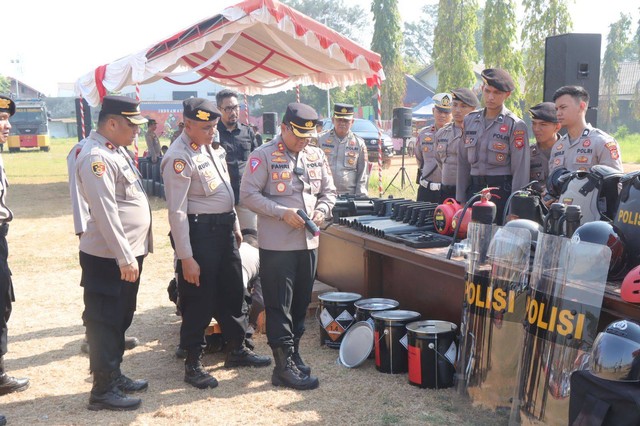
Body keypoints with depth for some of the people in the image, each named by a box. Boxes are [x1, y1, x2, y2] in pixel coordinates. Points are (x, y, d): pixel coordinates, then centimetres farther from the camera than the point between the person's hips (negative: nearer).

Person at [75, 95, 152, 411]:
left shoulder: (117, 149, 12)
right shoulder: (96, 157, -20)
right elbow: (105, 213, -25)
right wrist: (125, 258, -24)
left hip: (129, 252, 10)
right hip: (109, 258, -10)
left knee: (120, 320, 19)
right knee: (104, 323, 2)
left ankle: (114, 375, 33)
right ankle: (103, 390, 12)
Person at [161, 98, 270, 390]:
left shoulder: (208, 148, 10)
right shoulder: (179, 158, -18)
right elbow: (177, 212, -21)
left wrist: (235, 225, 20)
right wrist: (186, 258, -21)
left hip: (224, 229, 9)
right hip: (199, 233, -9)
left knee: (233, 292, 18)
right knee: (199, 301, 3)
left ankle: (236, 349, 35)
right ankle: (192, 364, 19)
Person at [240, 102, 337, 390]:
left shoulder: (316, 156, 11)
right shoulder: (263, 155, -7)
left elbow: (329, 191, 17)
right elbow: (248, 194, -11)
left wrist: (322, 210, -4)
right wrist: (283, 212, -19)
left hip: (308, 241, 6)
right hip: (277, 244, -6)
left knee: (301, 303, 15)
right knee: (279, 306, -1)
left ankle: (292, 353, 30)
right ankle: (285, 367, 6)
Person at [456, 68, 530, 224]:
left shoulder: (515, 125, -5)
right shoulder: (470, 120, 10)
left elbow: (521, 169, -8)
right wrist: (460, 200, 10)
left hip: (502, 191, -4)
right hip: (474, 188, 5)